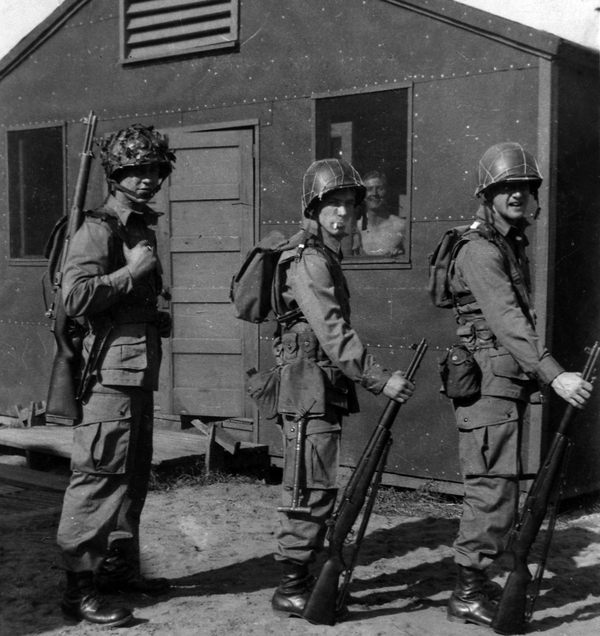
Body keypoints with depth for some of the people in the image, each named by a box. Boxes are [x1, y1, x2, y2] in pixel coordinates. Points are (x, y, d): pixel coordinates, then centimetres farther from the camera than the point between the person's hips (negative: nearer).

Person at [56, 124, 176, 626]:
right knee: (99, 475, -7)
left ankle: (119, 566, 26)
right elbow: (76, 298, -22)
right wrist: (134, 270, -18)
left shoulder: (144, 226, 17)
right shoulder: (98, 229, -10)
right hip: (111, 371, -9)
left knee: (134, 474, 15)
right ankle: (79, 587, -2)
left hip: (141, 371, 9)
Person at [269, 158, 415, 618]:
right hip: (310, 392, -10)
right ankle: (291, 588, 1)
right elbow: (333, 333, -23)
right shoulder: (309, 262, -14)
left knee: (318, 491, 15)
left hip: (323, 393, 10)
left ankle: (300, 575, 24)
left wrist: (371, 379, 18)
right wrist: (380, 379, -26)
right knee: (313, 491, -6)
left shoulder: (327, 259, 18)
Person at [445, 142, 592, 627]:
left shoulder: (515, 244, 18)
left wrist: (537, 376, 18)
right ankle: (467, 595, 0)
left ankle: (476, 581, 23)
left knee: (498, 487, 13)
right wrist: (554, 375, -35)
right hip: (489, 382, -10)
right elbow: (506, 320, -27)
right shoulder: (480, 250, -14)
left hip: (511, 383, 10)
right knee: (494, 487, -8)